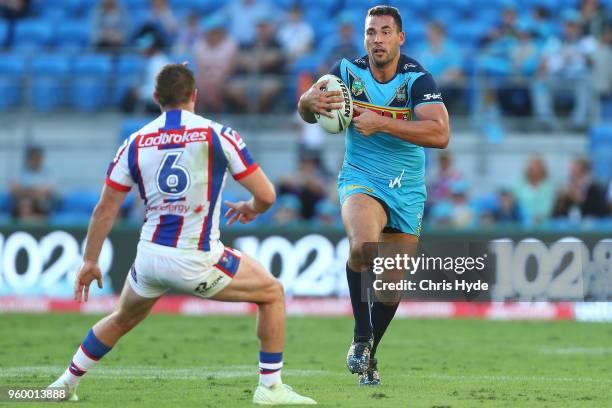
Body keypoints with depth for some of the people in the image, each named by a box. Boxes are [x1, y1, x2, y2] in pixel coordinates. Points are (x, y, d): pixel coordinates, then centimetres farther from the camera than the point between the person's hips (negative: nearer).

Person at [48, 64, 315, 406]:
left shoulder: (136, 143, 3)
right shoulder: (218, 135, -6)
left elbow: (105, 210, 5)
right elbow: (266, 195, -5)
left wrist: (90, 261, 16)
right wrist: (251, 209, 19)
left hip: (149, 258, 4)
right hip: (197, 262, -4)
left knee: (122, 320, 31)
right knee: (272, 293, 16)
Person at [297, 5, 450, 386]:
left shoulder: (417, 79, -13)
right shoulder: (348, 71, -6)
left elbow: (440, 133, -26)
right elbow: (308, 112, 6)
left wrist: (380, 123, -31)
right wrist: (309, 101, -20)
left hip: (407, 192, 1)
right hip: (361, 180, -1)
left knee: (392, 289, 6)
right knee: (363, 247, -33)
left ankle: (369, 353, 33)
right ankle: (361, 338, -16)